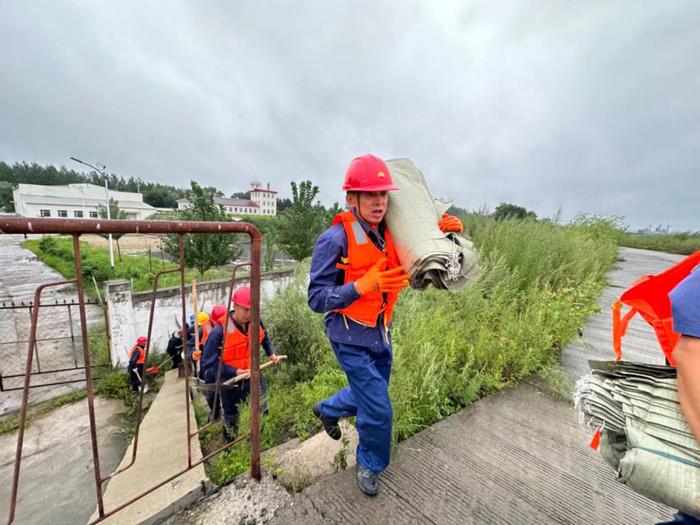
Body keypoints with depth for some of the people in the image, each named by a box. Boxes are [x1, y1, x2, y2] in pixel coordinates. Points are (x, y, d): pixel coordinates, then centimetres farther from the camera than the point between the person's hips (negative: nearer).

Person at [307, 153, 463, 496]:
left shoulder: (389, 234, -3)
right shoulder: (335, 239, -21)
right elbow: (317, 298, -21)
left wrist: (445, 234, -10)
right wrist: (364, 285, -34)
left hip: (381, 334, 7)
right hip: (350, 338, -6)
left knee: (370, 394, 25)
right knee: (378, 409, 1)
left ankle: (326, 410, 56)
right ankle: (369, 464, 36)